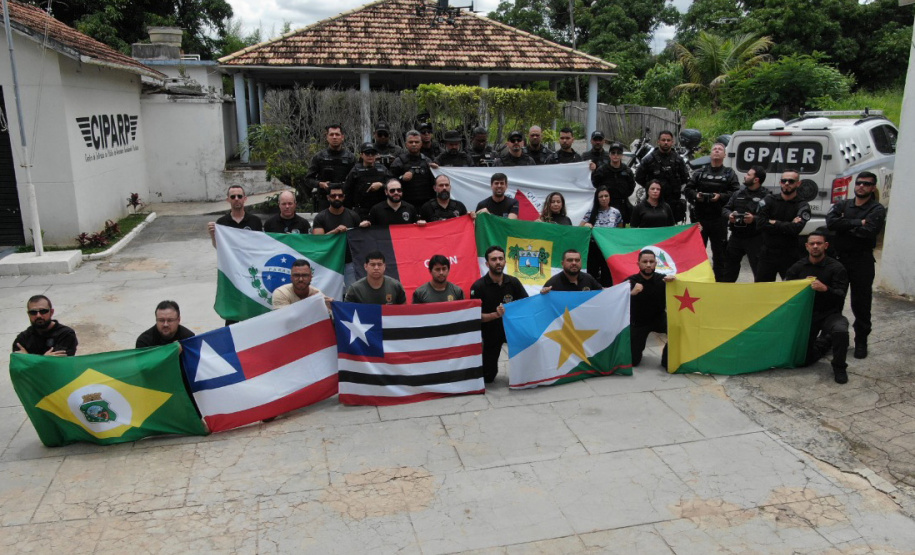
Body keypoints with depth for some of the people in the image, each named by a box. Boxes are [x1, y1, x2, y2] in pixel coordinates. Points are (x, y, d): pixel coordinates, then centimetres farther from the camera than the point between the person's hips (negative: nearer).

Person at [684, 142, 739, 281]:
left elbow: (736, 193, -3)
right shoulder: (699, 173, 12)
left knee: (719, 251, 4)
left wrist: (721, 196, -18)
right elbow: (688, 189, 8)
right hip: (700, 217, 2)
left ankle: (719, 280, 12)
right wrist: (695, 195, -11)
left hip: (719, 219, -2)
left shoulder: (730, 174, 6)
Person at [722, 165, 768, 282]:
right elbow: (725, 209, 14)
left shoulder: (765, 196, -10)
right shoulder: (738, 194, 10)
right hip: (736, 236, 6)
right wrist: (729, 214, -7)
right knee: (729, 265, 18)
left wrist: (754, 219, -26)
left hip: (754, 239, -6)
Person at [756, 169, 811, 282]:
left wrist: (774, 223, -10)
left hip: (789, 256, -2)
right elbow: (761, 223, -10)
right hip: (767, 252, 2)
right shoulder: (769, 201, 5)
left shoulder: (802, 206, 0)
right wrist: (788, 225, -11)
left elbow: (796, 229, -18)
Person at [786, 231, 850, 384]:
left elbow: (840, 297, -16)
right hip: (806, 314, 3)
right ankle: (825, 341, 32)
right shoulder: (798, 267, 1)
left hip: (829, 314, -2)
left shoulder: (836, 268, -8)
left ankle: (839, 367, -10)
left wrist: (825, 289, -35)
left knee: (840, 330, -38)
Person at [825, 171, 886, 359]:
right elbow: (830, 222, -12)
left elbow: (868, 232, -20)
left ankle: (861, 341, 14)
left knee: (861, 304, 3)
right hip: (839, 258, 3)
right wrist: (857, 223, -15)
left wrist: (844, 226, -9)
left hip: (862, 262, -3)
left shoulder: (877, 210, -2)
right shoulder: (842, 205, 8)